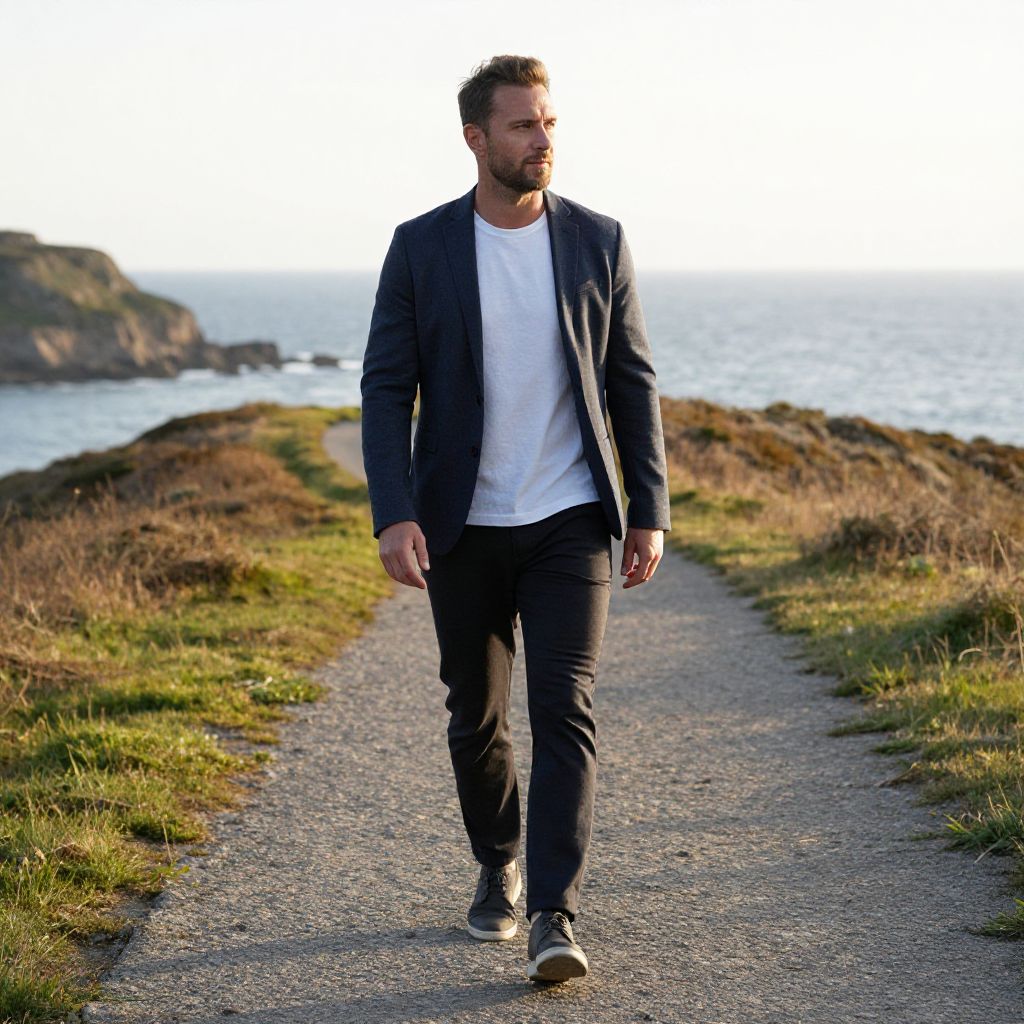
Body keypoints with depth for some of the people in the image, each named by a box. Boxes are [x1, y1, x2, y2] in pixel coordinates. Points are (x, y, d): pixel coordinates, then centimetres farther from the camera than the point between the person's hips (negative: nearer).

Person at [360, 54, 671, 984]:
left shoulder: (598, 242, 0)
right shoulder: (421, 247, -3)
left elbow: (632, 383, 4)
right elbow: (387, 389, -4)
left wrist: (651, 512, 0)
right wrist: (392, 516, -15)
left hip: (569, 522, 0)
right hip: (464, 528, 1)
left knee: (565, 712, -11)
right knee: (476, 716, 12)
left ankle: (554, 917, -12)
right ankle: (498, 870, 35)